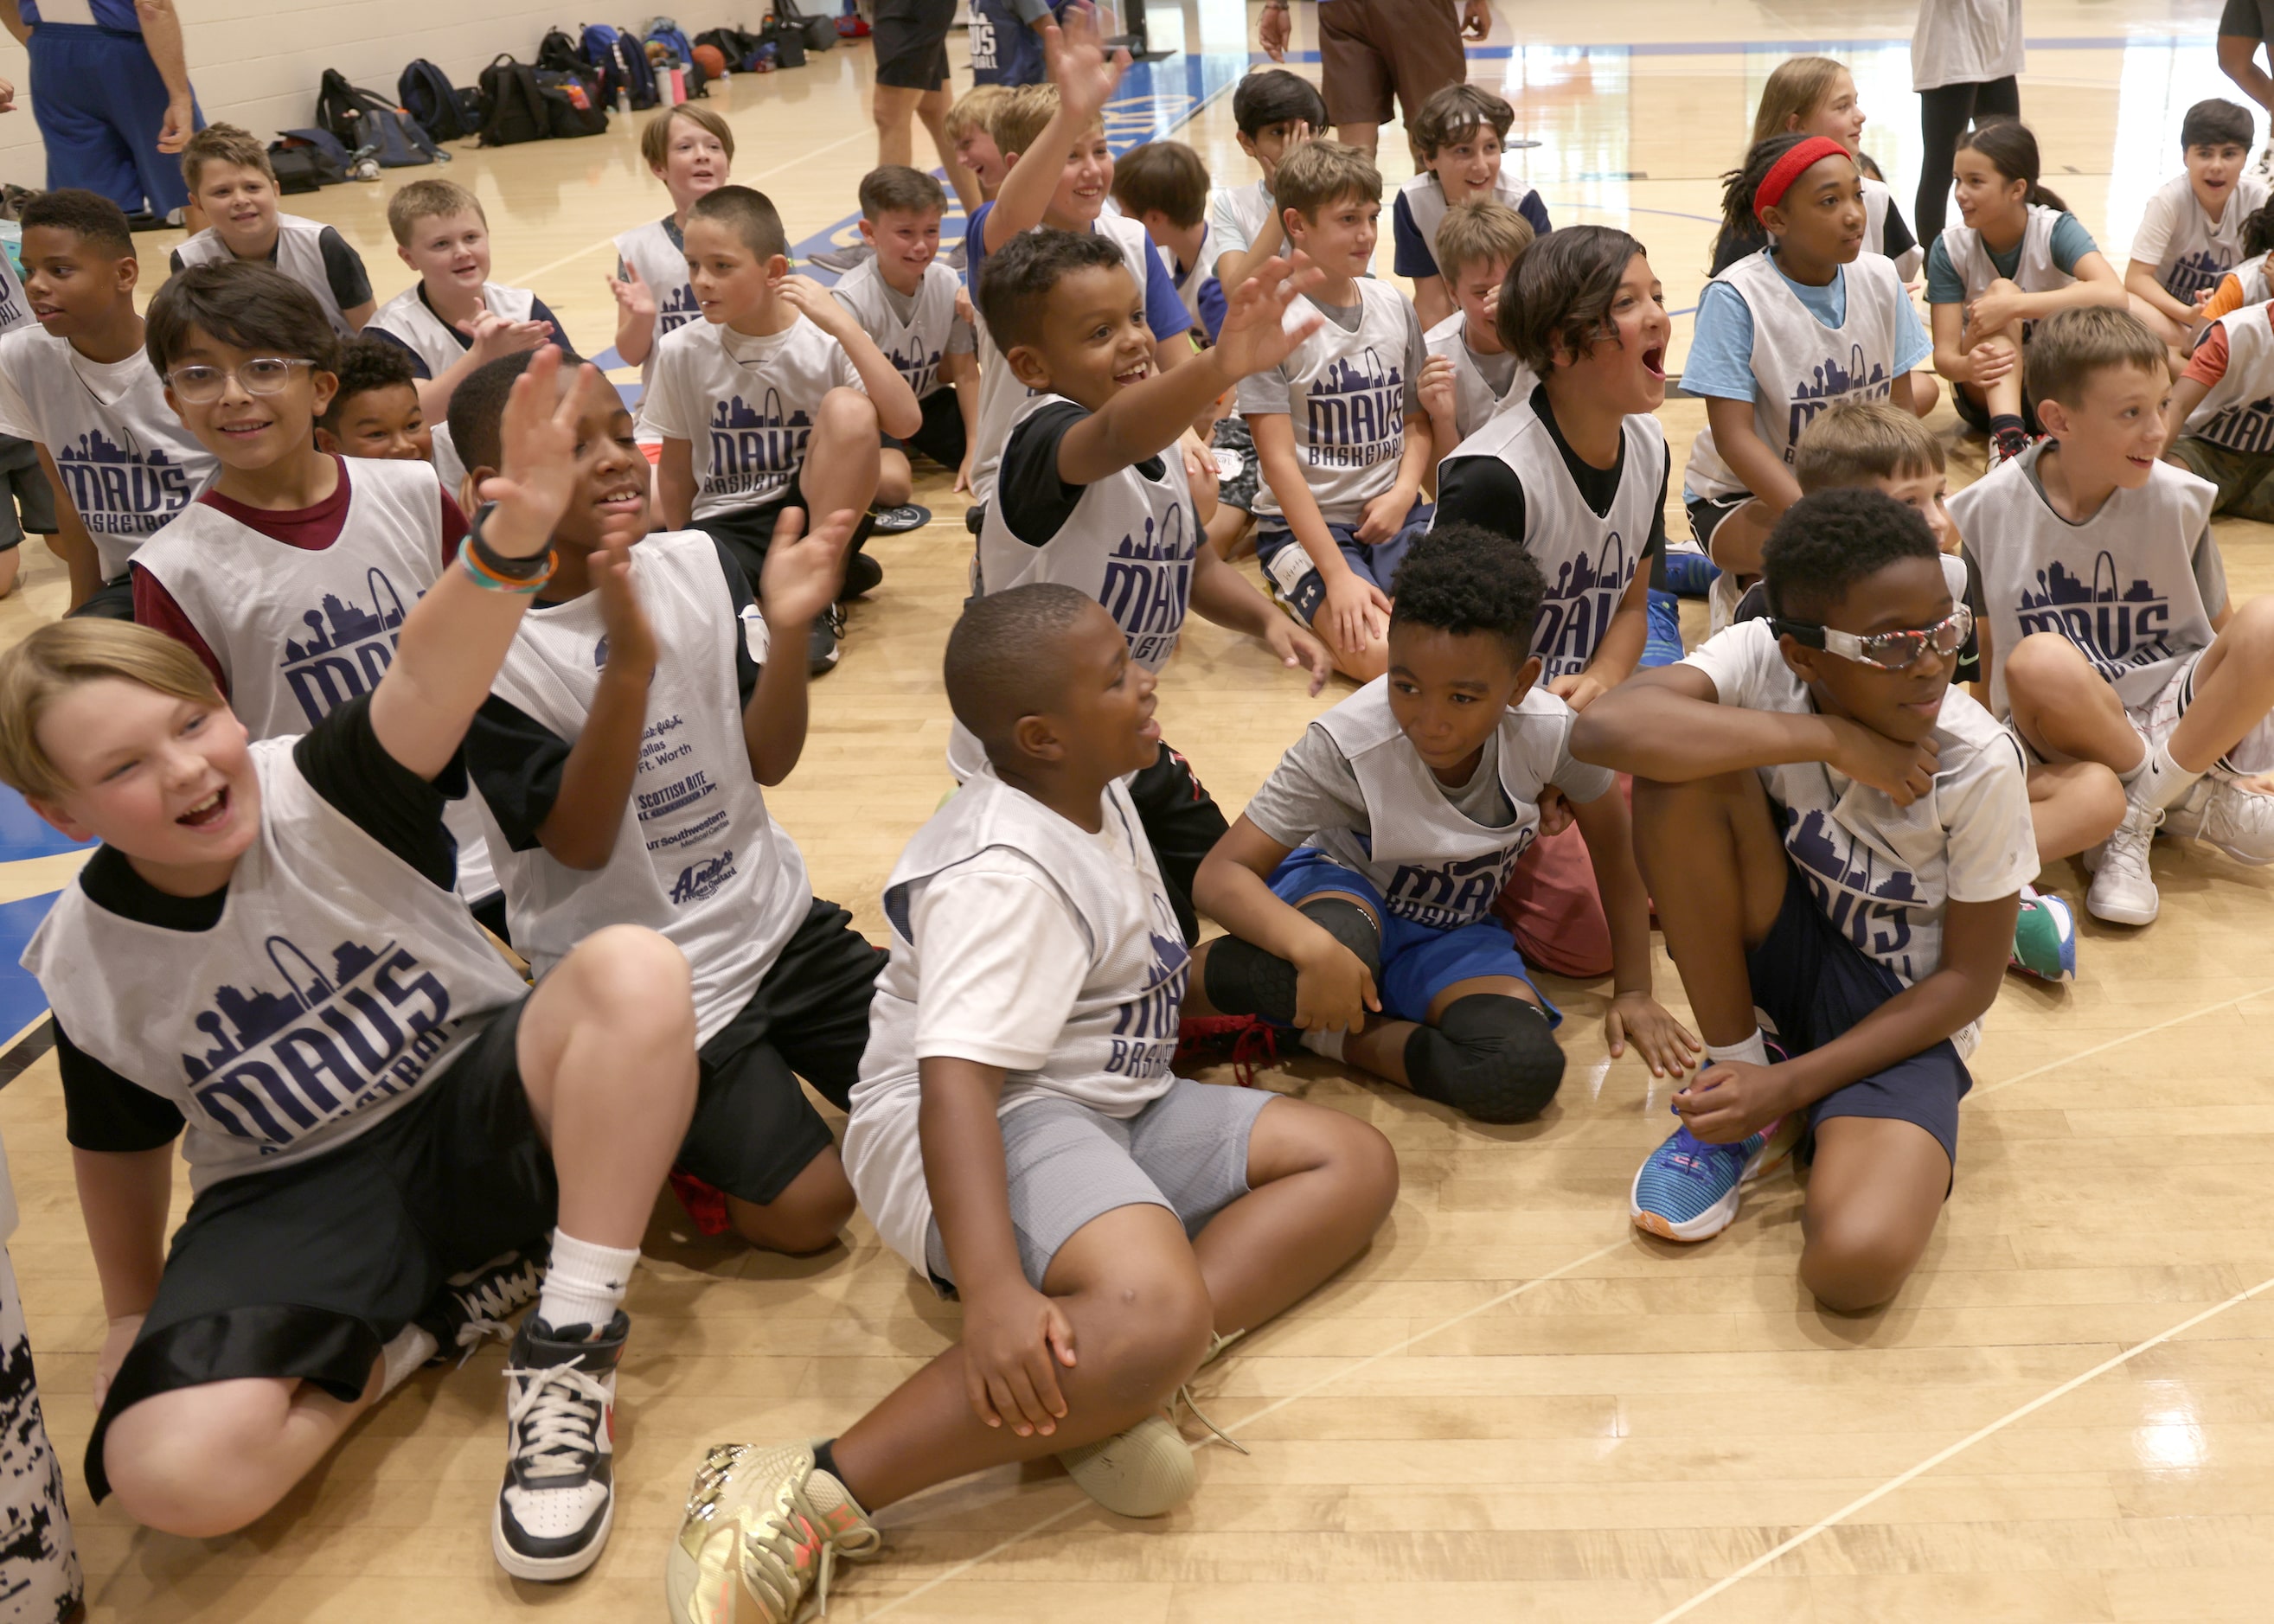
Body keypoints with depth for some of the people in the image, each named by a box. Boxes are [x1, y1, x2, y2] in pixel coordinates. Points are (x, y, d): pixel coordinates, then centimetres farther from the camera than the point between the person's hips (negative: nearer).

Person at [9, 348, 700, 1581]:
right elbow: (121, 1145, 11)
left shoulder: (322, 794, -15)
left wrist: (512, 540, -57)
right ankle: (404, 1332, 3)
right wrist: (134, 1316, 20)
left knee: (635, 973, -32)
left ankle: (567, 1346, -22)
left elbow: (428, 680, -37)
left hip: (478, 1104, 0)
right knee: (168, 1471, -27)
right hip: (298, 1196, 1)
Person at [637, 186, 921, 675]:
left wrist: (843, 326, -28)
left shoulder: (824, 340, -10)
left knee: (849, 408, -28)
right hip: (726, 525, 1)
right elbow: (676, 467, 8)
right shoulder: (682, 351, -4)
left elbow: (906, 422, -26)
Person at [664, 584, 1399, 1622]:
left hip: (1110, 1110, 10)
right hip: (985, 1127, -10)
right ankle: (810, 1498, -30)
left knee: (1356, 1163, 2)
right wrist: (993, 1289, -44)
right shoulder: (1005, 873, -20)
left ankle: (1115, 1387, -21)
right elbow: (955, 1075, -33)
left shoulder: (1099, 795, 9)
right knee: (1156, 1311, -37)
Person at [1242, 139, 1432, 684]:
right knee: (1377, 652, -27)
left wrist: (1403, 493, -7)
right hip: (1305, 521, -5)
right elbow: (1279, 460, -12)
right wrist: (1337, 574, -18)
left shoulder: (1394, 305, 7)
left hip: (1393, 513, 5)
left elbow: (1417, 419, 15)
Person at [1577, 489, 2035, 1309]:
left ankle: (1786, 1107, 3)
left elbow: (1970, 979, -12)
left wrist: (1790, 1086, -20)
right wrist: (1830, 738, -34)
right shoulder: (1763, 660, -17)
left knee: (1855, 1265, -32)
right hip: (1784, 956, 3)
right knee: (1681, 774, -28)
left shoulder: (1980, 764, -20)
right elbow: (1604, 728, -37)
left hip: (1901, 1017, -2)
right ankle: (1742, 1063, -9)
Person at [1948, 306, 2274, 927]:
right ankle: (2194, 803, -16)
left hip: (2181, 720, 2)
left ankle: (2137, 817, -18)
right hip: (2068, 732, -2)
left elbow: (2223, 629, 5)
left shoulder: (2180, 499, -4)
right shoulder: (1990, 508, -6)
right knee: (2039, 661, -36)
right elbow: (1988, 644, 2)